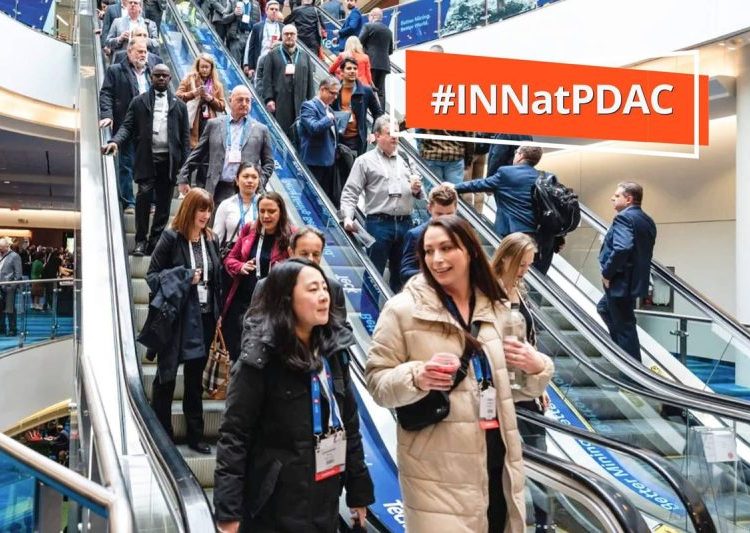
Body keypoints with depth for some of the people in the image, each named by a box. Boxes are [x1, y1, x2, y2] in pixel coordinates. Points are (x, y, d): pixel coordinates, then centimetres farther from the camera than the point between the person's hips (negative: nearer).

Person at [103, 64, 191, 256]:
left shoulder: (179, 105, 14)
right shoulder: (139, 102, 12)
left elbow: (185, 135, 10)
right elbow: (127, 127, 6)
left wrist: (185, 164, 2)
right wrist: (115, 141, -14)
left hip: (170, 160, 2)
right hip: (146, 159, -1)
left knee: (164, 201, 3)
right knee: (144, 195, -11)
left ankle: (155, 240, 10)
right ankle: (141, 241, -4)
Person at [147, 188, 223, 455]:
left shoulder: (210, 239, 6)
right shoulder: (170, 238, -9)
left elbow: (217, 278, 10)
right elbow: (152, 275, -8)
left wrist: (218, 313, 6)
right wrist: (185, 277, -18)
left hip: (204, 317, 5)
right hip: (176, 317, -5)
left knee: (195, 380, 14)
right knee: (166, 377, 7)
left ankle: (195, 435, 24)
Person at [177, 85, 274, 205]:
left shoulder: (260, 130, 10)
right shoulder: (214, 124, 11)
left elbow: (268, 163, 11)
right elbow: (197, 154, 13)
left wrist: (259, 184, -3)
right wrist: (183, 179, 8)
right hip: (218, 191, 1)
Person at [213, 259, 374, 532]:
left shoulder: (333, 351, 4)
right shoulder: (261, 358, -13)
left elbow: (349, 423, 9)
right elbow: (234, 435, -14)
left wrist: (359, 490, 10)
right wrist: (228, 511, -17)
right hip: (275, 510, -5)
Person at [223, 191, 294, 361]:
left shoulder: (291, 236, -8)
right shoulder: (249, 230, 5)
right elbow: (230, 259, 13)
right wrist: (240, 267, -7)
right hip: (241, 302, 4)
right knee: (234, 352, 15)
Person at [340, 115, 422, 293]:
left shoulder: (405, 161, 19)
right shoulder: (365, 161, 3)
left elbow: (417, 193, 25)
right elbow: (350, 193, -4)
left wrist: (417, 190, 1)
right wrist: (348, 217, -18)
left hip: (405, 223, 5)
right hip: (379, 223, -5)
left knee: (400, 273, 12)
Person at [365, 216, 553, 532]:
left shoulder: (497, 309, 9)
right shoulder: (403, 309, -6)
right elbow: (376, 380, -6)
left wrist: (537, 368, -4)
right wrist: (415, 377, -25)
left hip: (497, 457, 5)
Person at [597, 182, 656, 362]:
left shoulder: (624, 218, -17)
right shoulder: (647, 220, 13)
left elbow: (622, 248, -32)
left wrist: (607, 273, -20)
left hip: (622, 281, -10)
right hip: (635, 280, 10)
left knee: (624, 325, -1)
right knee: (604, 308, 27)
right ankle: (622, 349, 29)